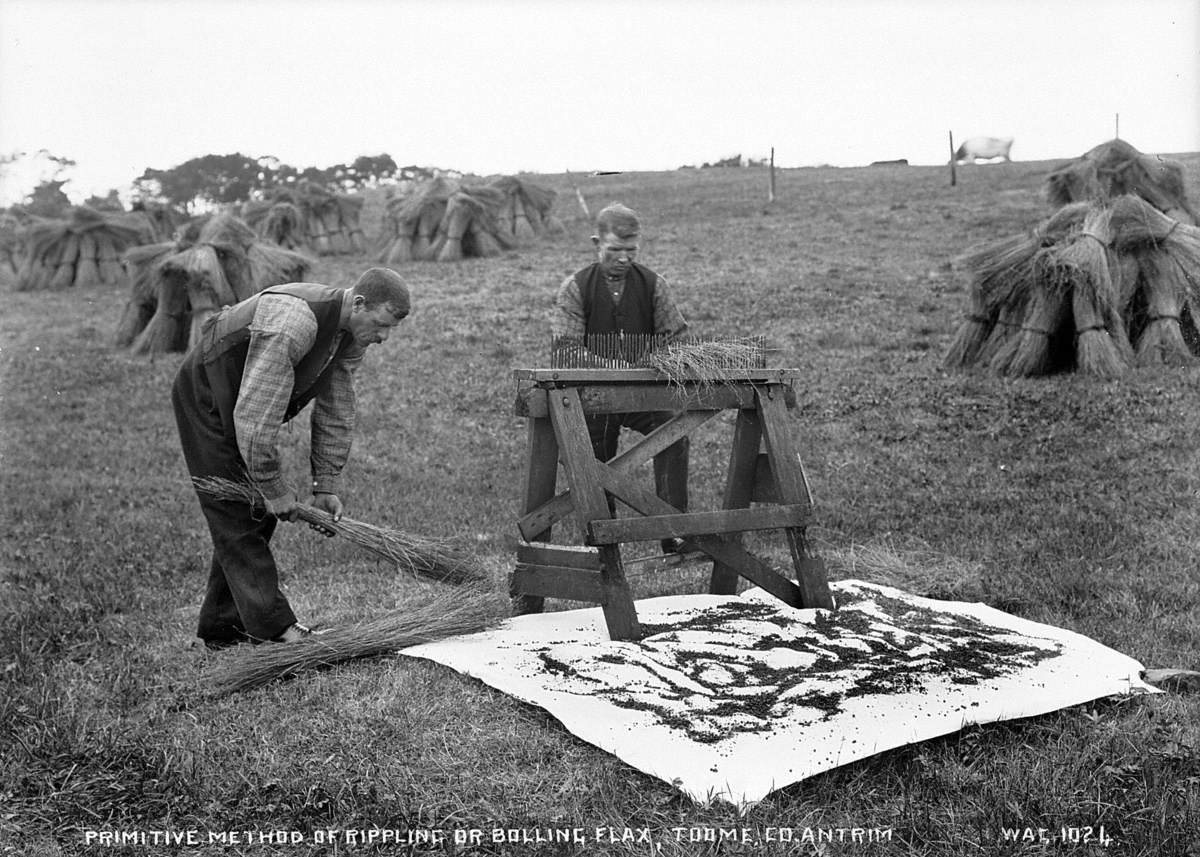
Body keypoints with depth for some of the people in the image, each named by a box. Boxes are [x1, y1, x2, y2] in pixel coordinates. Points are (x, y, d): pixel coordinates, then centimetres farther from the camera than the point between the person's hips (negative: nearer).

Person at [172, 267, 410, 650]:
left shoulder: (353, 333, -9)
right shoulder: (290, 324, -37)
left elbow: (336, 410, -3)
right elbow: (255, 416, -36)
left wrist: (327, 485, -5)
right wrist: (274, 487, -27)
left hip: (252, 404, 9)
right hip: (205, 397, -9)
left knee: (258, 514, 8)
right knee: (236, 514, -10)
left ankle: (223, 626, 17)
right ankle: (275, 627, -8)